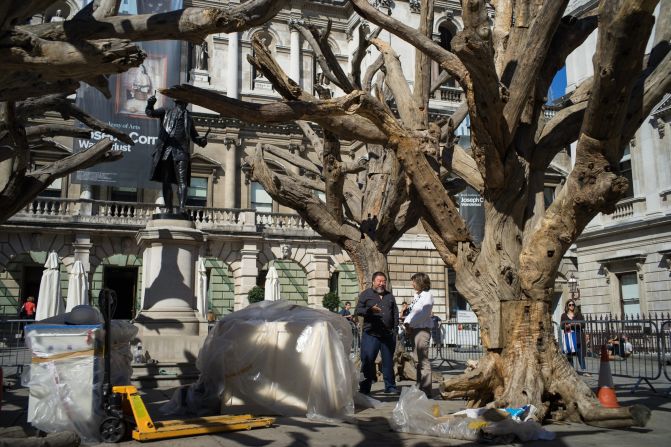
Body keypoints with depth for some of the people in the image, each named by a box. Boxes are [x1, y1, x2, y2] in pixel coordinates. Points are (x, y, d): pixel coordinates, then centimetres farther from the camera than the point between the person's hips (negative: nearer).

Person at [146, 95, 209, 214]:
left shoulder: (188, 117, 23)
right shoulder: (166, 113, 18)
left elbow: (194, 136, 25)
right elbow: (150, 113, 3)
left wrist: (201, 141, 2)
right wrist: (150, 105, -21)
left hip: (181, 151, 0)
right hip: (165, 150, 0)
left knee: (182, 181, -14)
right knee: (166, 181, 0)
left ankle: (182, 207, -25)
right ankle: (169, 209, 1)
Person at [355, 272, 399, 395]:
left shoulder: (390, 296, 19)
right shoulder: (366, 294, 7)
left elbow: (395, 313, 20)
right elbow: (358, 310, -1)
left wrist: (395, 327, 8)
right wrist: (370, 310, -18)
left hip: (388, 334, 4)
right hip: (371, 333, -4)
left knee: (388, 361, 8)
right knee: (367, 360, -5)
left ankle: (390, 387, 16)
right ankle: (365, 388, 3)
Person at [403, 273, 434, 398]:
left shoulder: (427, 295, -9)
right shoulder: (417, 295, 17)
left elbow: (422, 313, -16)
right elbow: (412, 312, 15)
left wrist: (410, 324, -10)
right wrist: (407, 323, 0)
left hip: (422, 329, -9)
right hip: (415, 329, 9)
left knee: (423, 360, -9)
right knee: (418, 360, 13)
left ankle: (426, 391, -7)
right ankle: (420, 387, 21)